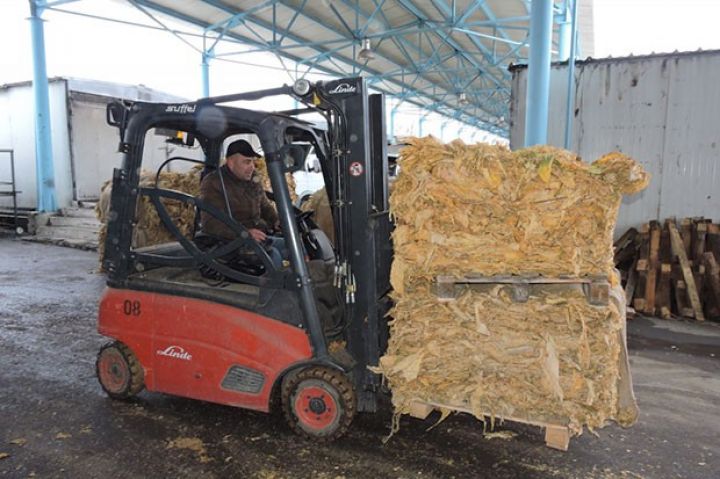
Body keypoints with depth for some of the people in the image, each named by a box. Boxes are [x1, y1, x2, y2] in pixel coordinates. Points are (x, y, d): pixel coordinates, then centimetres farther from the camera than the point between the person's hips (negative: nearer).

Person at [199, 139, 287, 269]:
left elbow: (265, 206, 26)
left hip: (258, 236, 7)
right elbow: (211, 223, -20)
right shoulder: (213, 184, -10)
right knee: (272, 254, -31)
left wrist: (276, 220, 2)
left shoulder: (252, 179, 12)